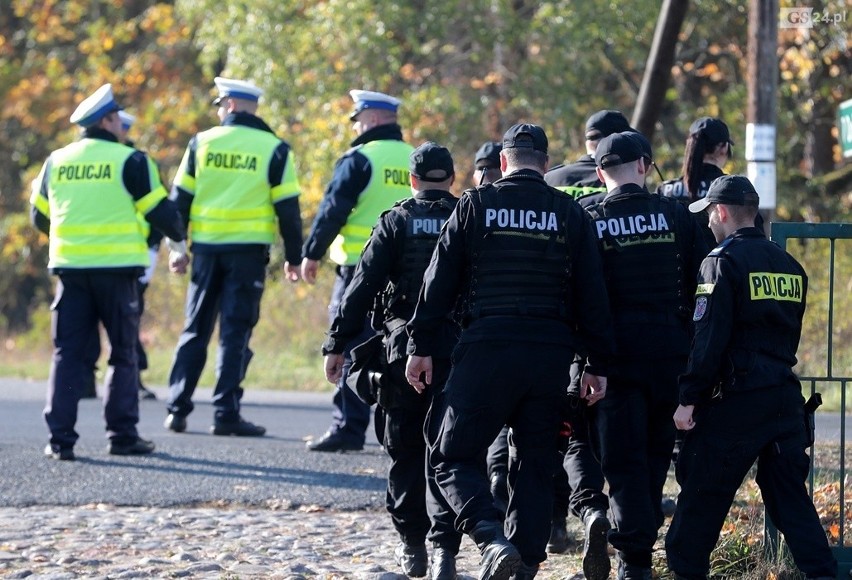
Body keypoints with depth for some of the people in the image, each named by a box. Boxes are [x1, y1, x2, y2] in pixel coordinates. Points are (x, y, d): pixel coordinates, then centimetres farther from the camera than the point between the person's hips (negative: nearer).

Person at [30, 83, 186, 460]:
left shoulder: (57, 162, 8)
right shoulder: (130, 161, -6)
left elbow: (39, 216, 17)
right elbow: (159, 211, -3)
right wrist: (180, 234, 19)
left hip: (70, 266, 3)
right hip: (117, 268, -3)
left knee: (68, 353, 5)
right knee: (124, 354, 8)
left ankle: (61, 438, -3)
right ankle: (122, 434, 6)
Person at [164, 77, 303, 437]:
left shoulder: (202, 143, 3)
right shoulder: (274, 150, -2)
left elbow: (180, 198, 4)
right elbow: (287, 207, -3)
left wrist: (177, 247, 12)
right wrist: (293, 257, 5)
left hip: (207, 248, 2)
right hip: (248, 250, -2)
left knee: (195, 330, 11)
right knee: (235, 333, 0)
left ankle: (177, 410, 9)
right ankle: (226, 414, -6)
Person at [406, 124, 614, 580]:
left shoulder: (476, 205, 2)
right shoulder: (569, 214, 8)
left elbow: (440, 281, 0)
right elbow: (592, 295, 7)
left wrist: (421, 345, 6)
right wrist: (598, 363, 11)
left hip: (487, 347, -3)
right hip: (550, 350, 3)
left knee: (453, 457, 3)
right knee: (536, 462, 13)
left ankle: (491, 539, -20)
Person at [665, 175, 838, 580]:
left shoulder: (723, 262, -9)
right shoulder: (790, 266, 13)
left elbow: (708, 338, -15)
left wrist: (689, 398, -12)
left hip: (736, 399, -7)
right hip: (786, 395, 7)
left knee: (703, 491, 4)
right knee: (790, 494, 8)